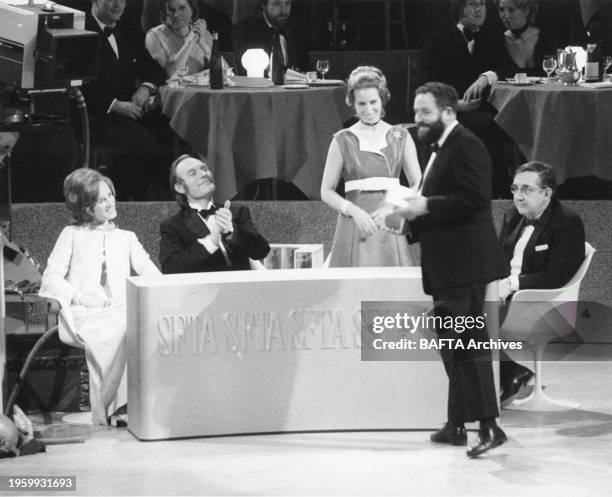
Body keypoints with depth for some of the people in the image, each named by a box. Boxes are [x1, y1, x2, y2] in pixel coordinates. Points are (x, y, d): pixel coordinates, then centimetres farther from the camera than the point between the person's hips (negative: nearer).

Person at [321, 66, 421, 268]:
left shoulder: (400, 137, 8)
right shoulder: (343, 141, 4)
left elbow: (418, 185, 3)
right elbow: (327, 192, 3)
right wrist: (354, 211, -14)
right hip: (355, 227, -1)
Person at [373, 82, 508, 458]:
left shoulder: (466, 146, -12)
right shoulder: (442, 148, 19)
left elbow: (473, 198, -22)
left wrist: (425, 206, -18)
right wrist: (402, 211, 9)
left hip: (464, 264, -10)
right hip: (446, 267, 10)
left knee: (468, 343, -13)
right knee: (454, 344, 13)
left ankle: (489, 426, -15)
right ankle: (457, 425, 19)